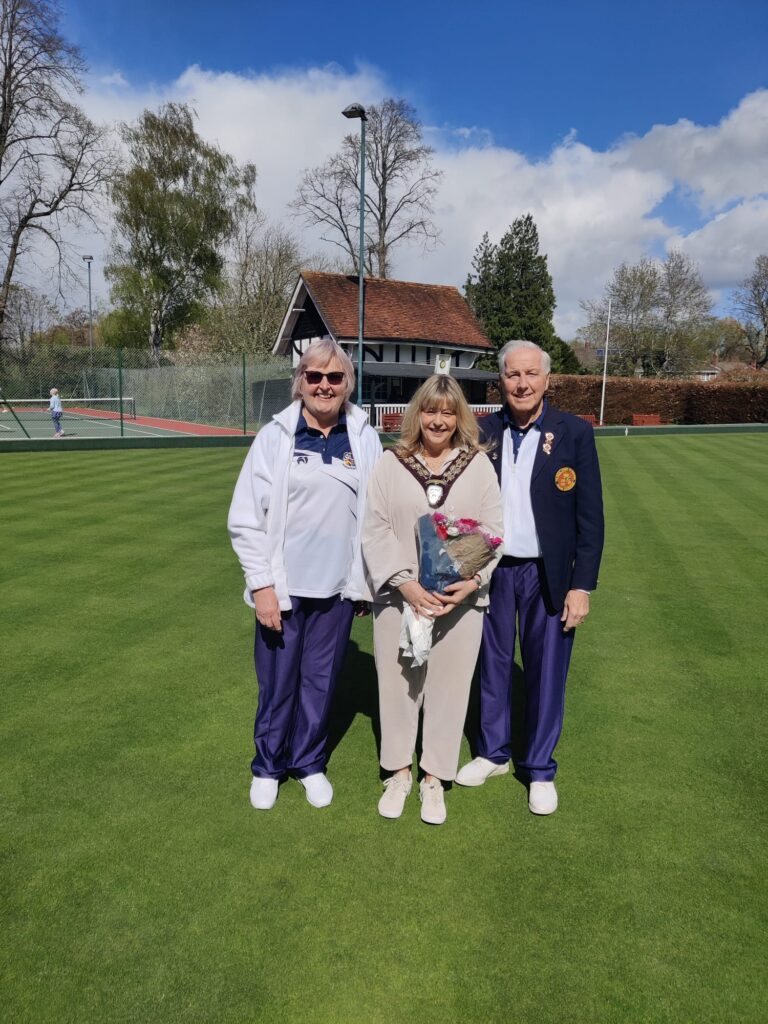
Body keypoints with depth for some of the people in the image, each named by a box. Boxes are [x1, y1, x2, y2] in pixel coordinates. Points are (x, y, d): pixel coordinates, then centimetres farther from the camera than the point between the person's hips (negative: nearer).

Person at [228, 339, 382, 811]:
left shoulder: (364, 439, 0)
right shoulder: (275, 437, -5)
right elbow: (246, 518, -5)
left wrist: (367, 580, 5)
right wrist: (262, 585, -8)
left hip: (338, 587, 2)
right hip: (284, 586, -1)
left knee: (321, 680, 14)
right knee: (278, 682, 10)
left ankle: (310, 762, 35)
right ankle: (268, 766, 34)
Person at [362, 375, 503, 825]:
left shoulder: (478, 464, 2)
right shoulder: (391, 463, 0)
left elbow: (493, 531, 0)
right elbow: (376, 531, -4)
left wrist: (473, 580, -15)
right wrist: (404, 582, -15)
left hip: (461, 599, 0)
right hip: (398, 597, 0)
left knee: (449, 686, 9)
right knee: (397, 684, 11)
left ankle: (435, 778, 28)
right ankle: (398, 773, 32)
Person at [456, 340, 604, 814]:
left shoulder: (575, 433, -6)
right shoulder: (482, 433, 0)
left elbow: (590, 516, -6)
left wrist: (582, 585, -9)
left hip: (549, 575, -2)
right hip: (492, 572, 2)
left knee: (546, 672, 8)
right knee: (493, 664, 15)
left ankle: (540, 769, 27)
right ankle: (493, 753, 35)